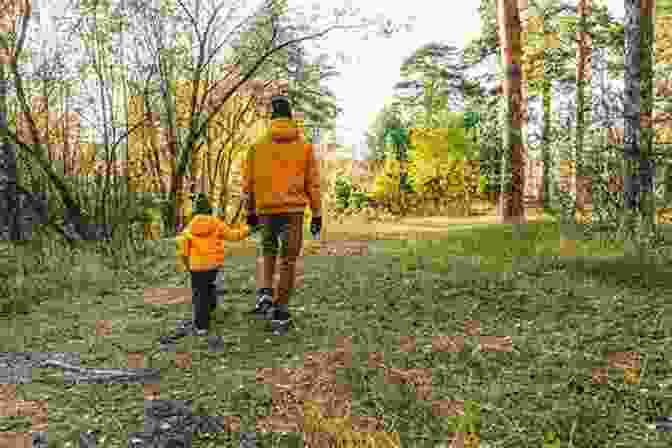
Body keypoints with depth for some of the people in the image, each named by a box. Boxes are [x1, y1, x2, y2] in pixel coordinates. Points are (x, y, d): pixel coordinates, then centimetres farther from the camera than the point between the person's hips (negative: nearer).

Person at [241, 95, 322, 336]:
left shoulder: (257, 146, 3)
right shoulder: (304, 146, 1)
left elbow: (248, 183, 6)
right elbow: (313, 184, 0)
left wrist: (250, 211, 16)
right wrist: (317, 214, 6)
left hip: (265, 209, 1)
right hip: (293, 209, -1)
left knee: (267, 252, 24)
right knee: (288, 261, 7)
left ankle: (264, 294, 5)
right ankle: (280, 312, 11)